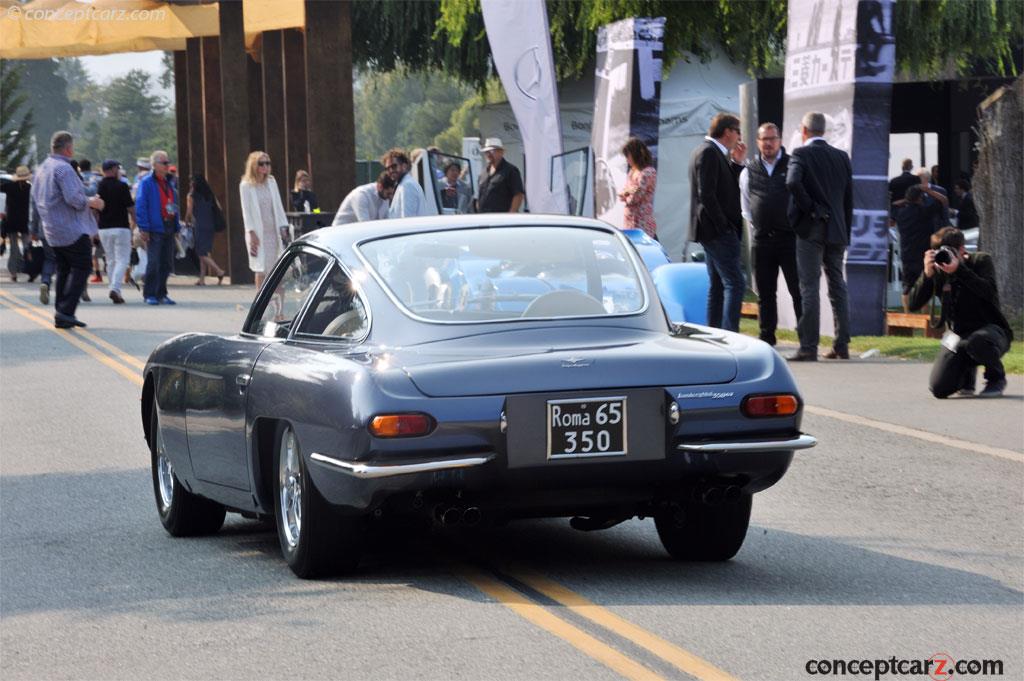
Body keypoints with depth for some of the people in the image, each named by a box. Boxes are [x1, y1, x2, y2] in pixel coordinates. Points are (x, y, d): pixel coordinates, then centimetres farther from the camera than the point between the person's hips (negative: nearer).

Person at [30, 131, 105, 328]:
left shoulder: (42, 168, 14)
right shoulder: (64, 168, -16)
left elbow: (36, 195, 21)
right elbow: (73, 198, -24)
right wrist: (90, 202, -7)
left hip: (52, 230, 9)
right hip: (72, 230, -9)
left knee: (64, 270, 14)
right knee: (81, 269, -5)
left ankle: (62, 313, 12)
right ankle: (65, 311, -15)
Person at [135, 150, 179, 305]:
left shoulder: (169, 184, 18)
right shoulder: (147, 183, -5)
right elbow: (140, 205, -10)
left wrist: (176, 227, 14)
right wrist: (143, 228, -17)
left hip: (168, 227, 7)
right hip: (154, 229, -7)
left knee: (167, 263, 9)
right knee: (153, 263, -8)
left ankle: (161, 294, 17)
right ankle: (150, 294, -1)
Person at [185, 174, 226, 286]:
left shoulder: (192, 196, -5)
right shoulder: (210, 195, 8)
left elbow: (189, 212, -5)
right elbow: (218, 208, 6)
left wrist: (187, 222, 14)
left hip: (199, 226, -6)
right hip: (210, 226, 6)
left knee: (202, 253, -4)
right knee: (204, 253, 12)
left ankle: (219, 271, -19)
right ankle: (202, 279, 12)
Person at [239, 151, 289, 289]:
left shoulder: (271, 182, 9)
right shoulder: (246, 185, -4)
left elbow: (278, 206, 11)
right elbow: (246, 210, -6)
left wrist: (283, 228, 5)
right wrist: (251, 233, -13)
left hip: (273, 231, 4)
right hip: (258, 233, -4)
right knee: (262, 269, -4)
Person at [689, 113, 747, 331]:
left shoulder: (711, 152, 17)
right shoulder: (709, 152, -14)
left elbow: (727, 188, 21)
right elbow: (706, 194, -21)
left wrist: (736, 163, 12)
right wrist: (723, 226, -19)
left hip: (713, 231, 11)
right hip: (718, 231, -11)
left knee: (718, 285, 13)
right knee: (735, 283, -13)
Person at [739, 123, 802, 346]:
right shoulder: (749, 171, 11)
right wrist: (758, 225, 10)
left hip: (789, 237, -3)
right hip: (761, 239, 3)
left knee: (798, 290, -5)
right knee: (765, 292, 7)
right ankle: (766, 337, 13)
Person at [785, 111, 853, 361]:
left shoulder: (801, 154, -7)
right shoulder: (842, 157, 9)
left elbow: (793, 182, -26)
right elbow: (849, 198, 11)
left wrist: (810, 209, -14)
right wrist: (845, 232, 16)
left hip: (811, 229, -5)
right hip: (837, 232, 5)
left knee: (809, 287, -5)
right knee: (837, 287, 10)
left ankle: (809, 347, -8)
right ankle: (842, 345, 11)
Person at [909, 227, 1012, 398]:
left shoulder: (981, 261, -8)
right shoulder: (937, 271, 0)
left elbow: (989, 292, -27)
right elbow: (914, 304, -8)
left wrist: (959, 270, -33)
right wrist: (927, 274, -22)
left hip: (990, 328, -4)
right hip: (957, 334, 4)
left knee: (977, 342, -43)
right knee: (939, 389, -14)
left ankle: (997, 378, -8)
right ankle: (966, 371, 23)